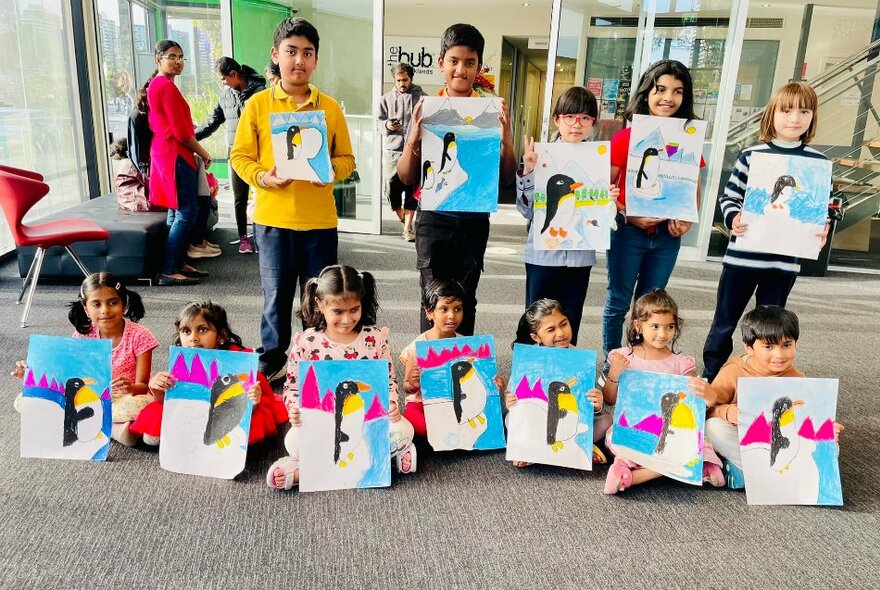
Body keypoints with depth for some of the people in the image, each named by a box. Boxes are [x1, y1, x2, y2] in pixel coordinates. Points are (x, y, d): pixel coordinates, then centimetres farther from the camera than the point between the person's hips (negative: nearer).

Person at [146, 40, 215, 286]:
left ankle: (178, 263, 20)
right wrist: (203, 153, -7)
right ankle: (169, 271, -9)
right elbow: (181, 131, -18)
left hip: (165, 152, 11)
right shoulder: (167, 86, -14)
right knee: (186, 213, -10)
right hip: (176, 154, -11)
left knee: (176, 212, 14)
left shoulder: (155, 85, 18)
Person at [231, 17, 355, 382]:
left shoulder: (331, 107, 4)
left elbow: (347, 158, 8)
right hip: (273, 219, -1)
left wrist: (331, 170, -13)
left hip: (320, 220, 1)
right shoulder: (257, 104, 1)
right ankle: (272, 360, 26)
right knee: (276, 295, 9)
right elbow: (239, 157, 2)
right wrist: (263, 177, -16)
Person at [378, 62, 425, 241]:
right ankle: (403, 219, 24)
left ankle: (408, 227, 0)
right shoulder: (386, 99, 13)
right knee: (390, 188, -1)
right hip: (392, 150, 2)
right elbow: (379, 121, 14)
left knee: (412, 189, -4)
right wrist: (387, 125, -8)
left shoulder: (421, 98, 8)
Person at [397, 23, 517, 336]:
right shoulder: (426, 110, 0)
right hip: (434, 219, -1)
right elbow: (406, 178, 0)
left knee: (465, 301, 7)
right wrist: (414, 137, -17)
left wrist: (506, 139, -15)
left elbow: (505, 179, 3)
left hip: (474, 221, 1)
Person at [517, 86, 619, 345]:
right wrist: (528, 172, -16)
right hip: (543, 253, -2)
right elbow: (526, 209, -5)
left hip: (581, 254, 2)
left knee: (570, 325, 13)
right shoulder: (540, 156, -5)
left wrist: (609, 201, -10)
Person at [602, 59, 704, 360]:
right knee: (619, 302, 6)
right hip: (628, 232, -3)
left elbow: (694, 190, 11)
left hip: (667, 235, 3)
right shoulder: (626, 137, -6)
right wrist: (629, 216, -19)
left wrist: (687, 220, -6)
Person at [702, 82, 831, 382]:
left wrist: (822, 231, -10)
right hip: (742, 255, -1)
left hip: (785, 260, 1)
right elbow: (729, 197, 1)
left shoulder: (818, 163, 4)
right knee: (724, 323, 11)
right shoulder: (752, 155, -1)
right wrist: (733, 219, -17)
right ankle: (709, 378, 27)